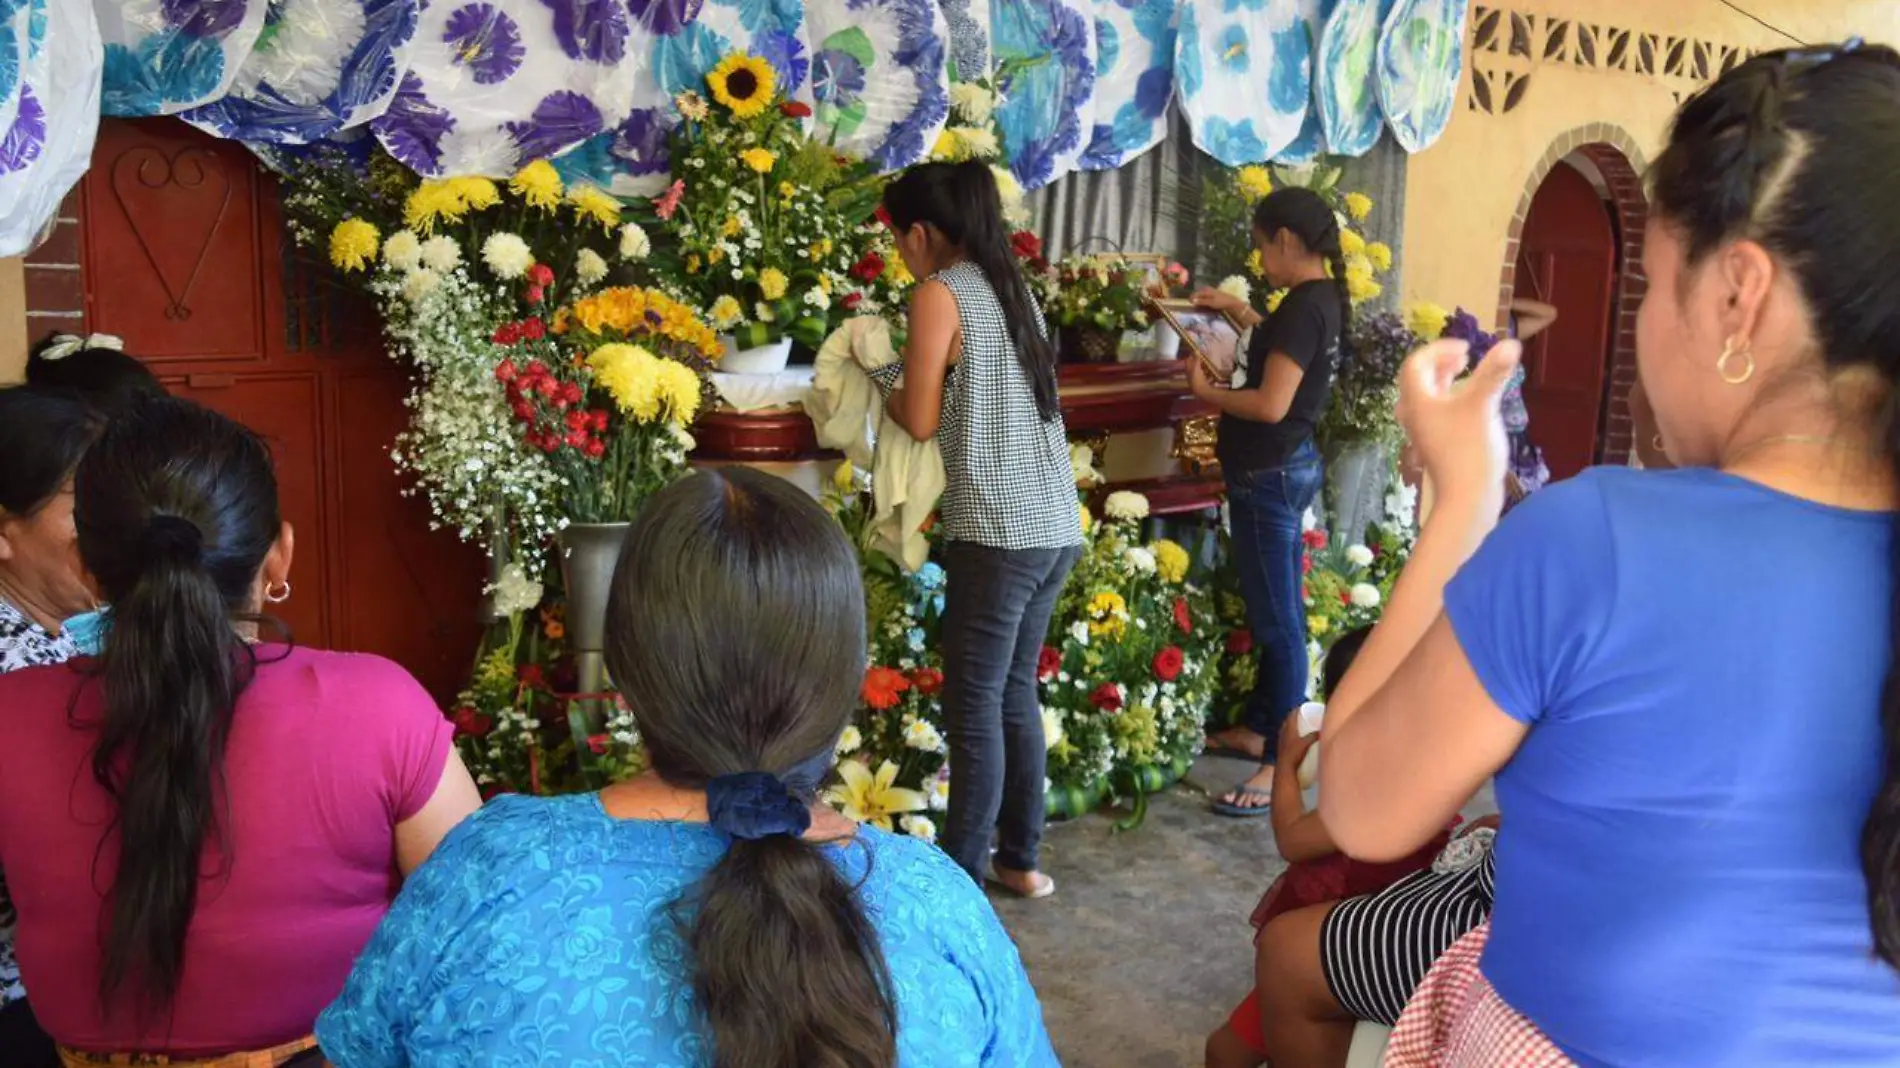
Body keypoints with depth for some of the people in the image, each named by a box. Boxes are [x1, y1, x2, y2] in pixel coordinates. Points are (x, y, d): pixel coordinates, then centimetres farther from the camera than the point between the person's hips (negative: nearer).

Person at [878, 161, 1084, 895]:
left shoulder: (941, 294, -7)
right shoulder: (1012, 287, 16)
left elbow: (923, 421, -8)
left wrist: (884, 389, 11)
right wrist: (923, 366, 18)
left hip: (997, 531, -8)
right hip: (1055, 525, 8)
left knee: (975, 704, -1)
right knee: (1016, 690, 16)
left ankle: (960, 875, 4)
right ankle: (1019, 858, 22)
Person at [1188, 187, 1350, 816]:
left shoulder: (1304, 306, -20)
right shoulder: (1322, 298, 9)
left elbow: (1271, 404, -25)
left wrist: (1205, 391, -10)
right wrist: (1240, 313, 25)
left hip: (1269, 475, -10)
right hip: (1289, 467, 10)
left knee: (1278, 620, -7)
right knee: (1275, 610, 18)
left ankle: (1281, 765, -2)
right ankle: (1258, 729, 31)